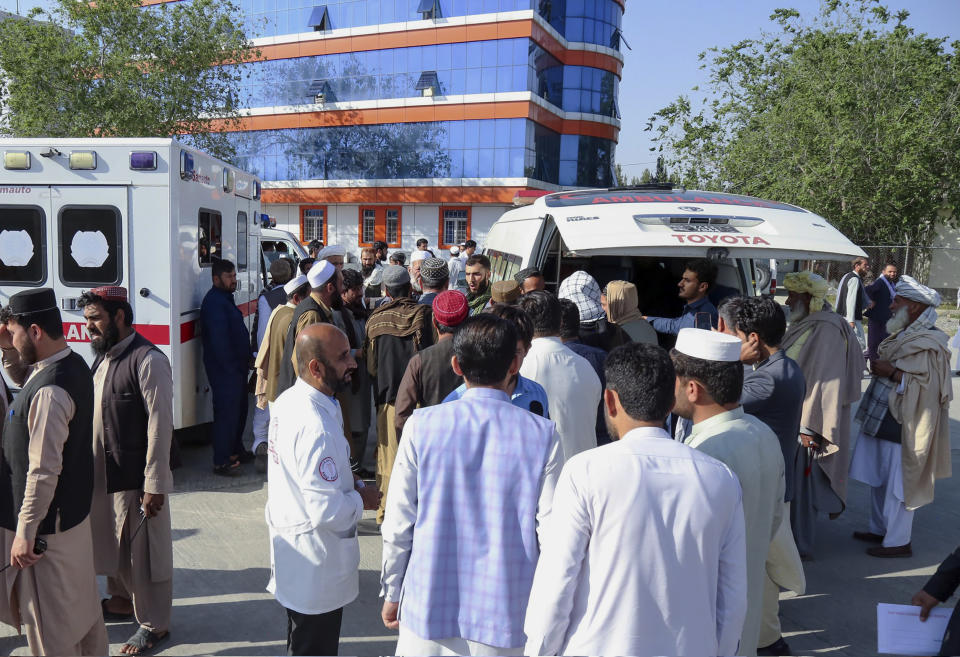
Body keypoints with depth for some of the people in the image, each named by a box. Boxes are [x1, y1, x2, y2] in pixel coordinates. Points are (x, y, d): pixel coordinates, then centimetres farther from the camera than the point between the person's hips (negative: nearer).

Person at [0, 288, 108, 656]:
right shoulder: (72, 364, 0)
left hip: (48, 524, -9)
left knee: (50, 619, 7)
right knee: (80, 601, 24)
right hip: (73, 511, 9)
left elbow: (44, 471, -28)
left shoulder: (49, 391, -29)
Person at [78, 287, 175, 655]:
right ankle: (121, 600, 45)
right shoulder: (103, 358, 8)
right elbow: (97, 415, 15)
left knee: (143, 550, 5)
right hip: (104, 473, 8)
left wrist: (155, 486, -20)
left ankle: (154, 625, 22)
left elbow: (160, 427, -20)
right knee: (111, 542, 23)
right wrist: (91, 467, 14)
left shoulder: (148, 361, -19)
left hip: (136, 477, -8)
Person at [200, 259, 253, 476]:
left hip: (235, 368, 11)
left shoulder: (225, 299, 18)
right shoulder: (214, 302, -16)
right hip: (224, 370, -11)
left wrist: (245, 359, 16)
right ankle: (221, 462, -1)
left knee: (239, 409, 19)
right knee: (226, 413, -7)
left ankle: (236, 451, 33)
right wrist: (232, 366, -21)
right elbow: (218, 340, -22)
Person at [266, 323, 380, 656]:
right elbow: (328, 512, -31)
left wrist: (345, 481, 4)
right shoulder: (316, 428, -32)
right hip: (315, 570, -9)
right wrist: (362, 499, -12)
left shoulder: (287, 400, -1)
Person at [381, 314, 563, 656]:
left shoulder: (421, 426, -10)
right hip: (506, 616, 0)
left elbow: (398, 525, -5)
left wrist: (391, 594, 9)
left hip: (429, 609, 0)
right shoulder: (543, 435, -11)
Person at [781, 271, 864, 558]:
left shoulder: (826, 330, -20)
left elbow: (824, 381, -22)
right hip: (790, 418, 9)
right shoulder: (803, 325, 10)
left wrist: (809, 427, -22)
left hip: (804, 423, -9)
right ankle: (793, 537, 32)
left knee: (799, 482, 1)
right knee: (788, 479, 17)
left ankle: (800, 546, 15)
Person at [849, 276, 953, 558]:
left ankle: (898, 541, 16)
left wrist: (892, 372, -21)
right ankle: (879, 529, 33)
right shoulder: (903, 336, 9)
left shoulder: (930, 345, -18)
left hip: (901, 427, -9)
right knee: (879, 479, 18)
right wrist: (879, 366, 5)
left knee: (897, 483, 2)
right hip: (881, 420, 9)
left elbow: (928, 388, -22)